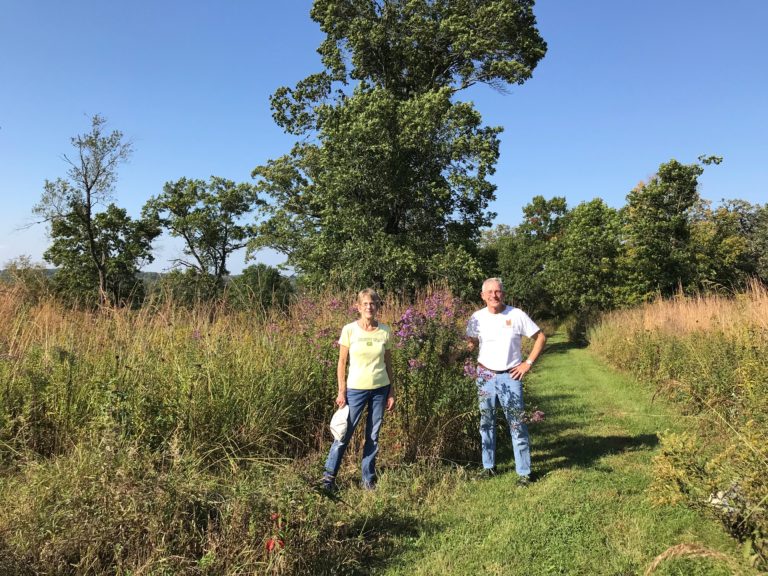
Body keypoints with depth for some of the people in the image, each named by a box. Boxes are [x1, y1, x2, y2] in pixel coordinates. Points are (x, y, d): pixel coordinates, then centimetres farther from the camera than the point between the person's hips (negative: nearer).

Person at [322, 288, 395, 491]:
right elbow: (342, 363, -3)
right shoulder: (349, 330, -6)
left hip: (380, 388, 3)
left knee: (373, 436, 10)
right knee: (344, 433, 2)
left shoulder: (384, 331, 1)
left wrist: (391, 393, 6)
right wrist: (341, 392, -7)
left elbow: (388, 363, 7)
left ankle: (368, 480, 22)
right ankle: (329, 476, 16)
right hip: (356, 388, -3)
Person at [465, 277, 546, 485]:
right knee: (486, 422, 12)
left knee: (517, 424, -1)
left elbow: (540, 337, 0)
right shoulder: (477, 318, -1)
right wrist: (469, 346, -13)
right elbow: (471, 344, 11)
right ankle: (488, 466, 26)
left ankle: (524, 472, 10)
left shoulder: (517, 315, -8)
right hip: (485, 376, 3)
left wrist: (528, 363, -6)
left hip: (510, 376, -2)